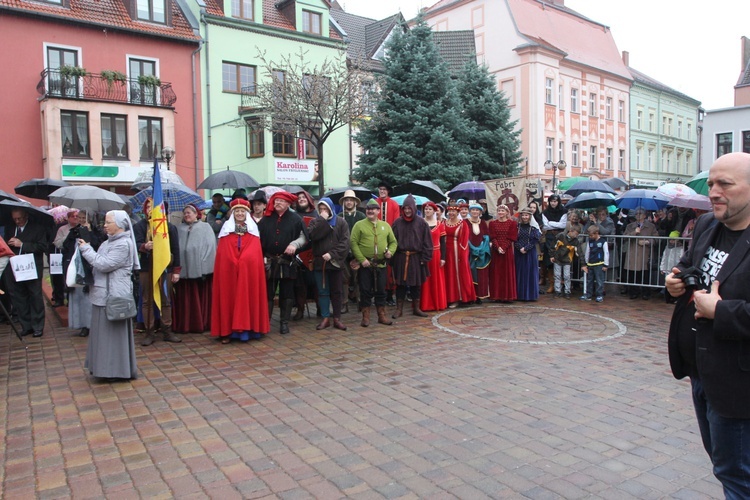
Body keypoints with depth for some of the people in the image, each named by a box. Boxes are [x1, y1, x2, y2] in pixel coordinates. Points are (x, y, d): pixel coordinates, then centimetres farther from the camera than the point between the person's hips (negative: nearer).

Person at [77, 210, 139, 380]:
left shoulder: (123, 244, -15)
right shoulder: (110, 241, 15)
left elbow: (104, 264, -20)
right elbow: (99, 262, 15)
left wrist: (86, 249, -10)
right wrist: (87, 249, 2)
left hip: (114, 294, -9)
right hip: (104, 293, 9)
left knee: (114, 332, -1)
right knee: (105, 332, 15)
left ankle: (117, 369, 9)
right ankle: (108, 366, 25)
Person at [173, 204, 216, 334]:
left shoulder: (205, 227, 7)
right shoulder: (179, 229, 15)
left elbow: (210, 246, -1)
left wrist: (204, 266, -9)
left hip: (201, 269, -2)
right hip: (183, 269, 2)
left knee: (201, 297, 0)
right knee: (185, 299, 2)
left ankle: (203, 323, 8)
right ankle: (184, 324, 8)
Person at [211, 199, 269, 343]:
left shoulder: (253, 231, 9)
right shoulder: (226, 231, 8)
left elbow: (255, 254, 2)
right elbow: (223, 255, 2)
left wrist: (242, 263, -9)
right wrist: (236, 264, -9)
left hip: (249, 271, 0)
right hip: (229, 271, 0)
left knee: (248, 296, -2)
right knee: (229, 297, -1)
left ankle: (247, 329, 4)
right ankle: (228, 331, 2)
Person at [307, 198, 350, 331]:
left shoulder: (341, 222, 3)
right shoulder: (315, 222, 8)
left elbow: (345, 242, -7)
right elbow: (312, 235, -13)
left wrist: (332, 254, -16)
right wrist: (322, 220, -14)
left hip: (335, 262, -1)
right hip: (319, 262, 1)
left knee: (336, 291, 6)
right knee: (323, 291, 4)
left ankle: (337, 318, 12)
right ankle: (325, 318, 9)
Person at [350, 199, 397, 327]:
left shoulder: (385, 225, 11)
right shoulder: (359, 225, -1)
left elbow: (393, 242, 15)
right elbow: (353, 243, -7)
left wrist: (390, 251, -6)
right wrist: (362, 259, -14)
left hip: (381, 264, 3)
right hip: (365, 264, -3)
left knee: (381, 291, 9)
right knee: (365, 291, 2)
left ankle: (382, 316, 20)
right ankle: (365, 317, 11)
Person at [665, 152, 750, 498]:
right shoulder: (706, 225, 5)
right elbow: (688, 265, 20)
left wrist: (720, 311, -26)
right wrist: (677, 282, 1)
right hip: (701, 372, 8)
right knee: (719, 455, 27)